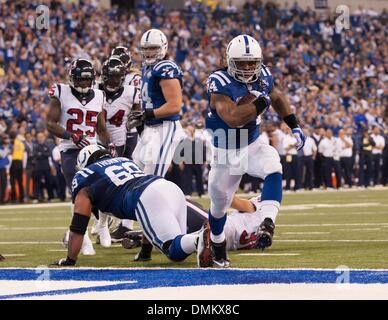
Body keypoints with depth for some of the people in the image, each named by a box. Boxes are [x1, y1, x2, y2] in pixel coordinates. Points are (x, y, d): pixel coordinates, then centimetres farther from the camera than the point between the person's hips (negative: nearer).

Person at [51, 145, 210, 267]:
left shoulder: (83, 177, 21)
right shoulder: (124, 160, 39)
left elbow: (78, 226, 17)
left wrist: (70, 260, 23)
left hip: (148, 199, -6)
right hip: (171, 187, 7)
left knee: (175, 250, -15)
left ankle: (201, 240, -44)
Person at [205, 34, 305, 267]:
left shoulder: (263, 77, -7)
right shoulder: (221, 84, -24)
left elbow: (277, 98, 16)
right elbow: (233, 117, -37)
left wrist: (294, 126, 11)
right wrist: (260, 101, -37)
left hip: (253, 146, 3)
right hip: (225, 153, -3)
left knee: (273, 169, -31)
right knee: (219, 206, 12)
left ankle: (267, 224, -42)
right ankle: (218, 250, 39)